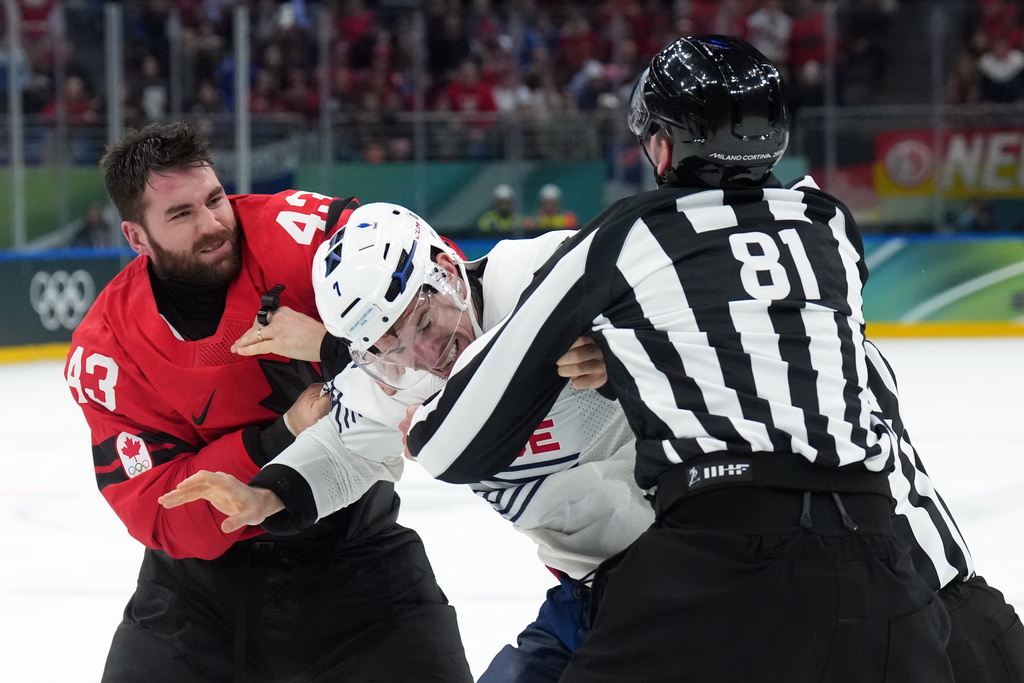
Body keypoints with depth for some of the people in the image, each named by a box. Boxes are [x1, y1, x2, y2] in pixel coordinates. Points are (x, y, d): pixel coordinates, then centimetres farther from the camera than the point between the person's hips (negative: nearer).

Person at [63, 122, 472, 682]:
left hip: (353, 543, -1)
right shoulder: (106, 352, -14)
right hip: (206, 567, 1)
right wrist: (281, 441, -28)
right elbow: (159, 512, -17)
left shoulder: (289, 231, -17)